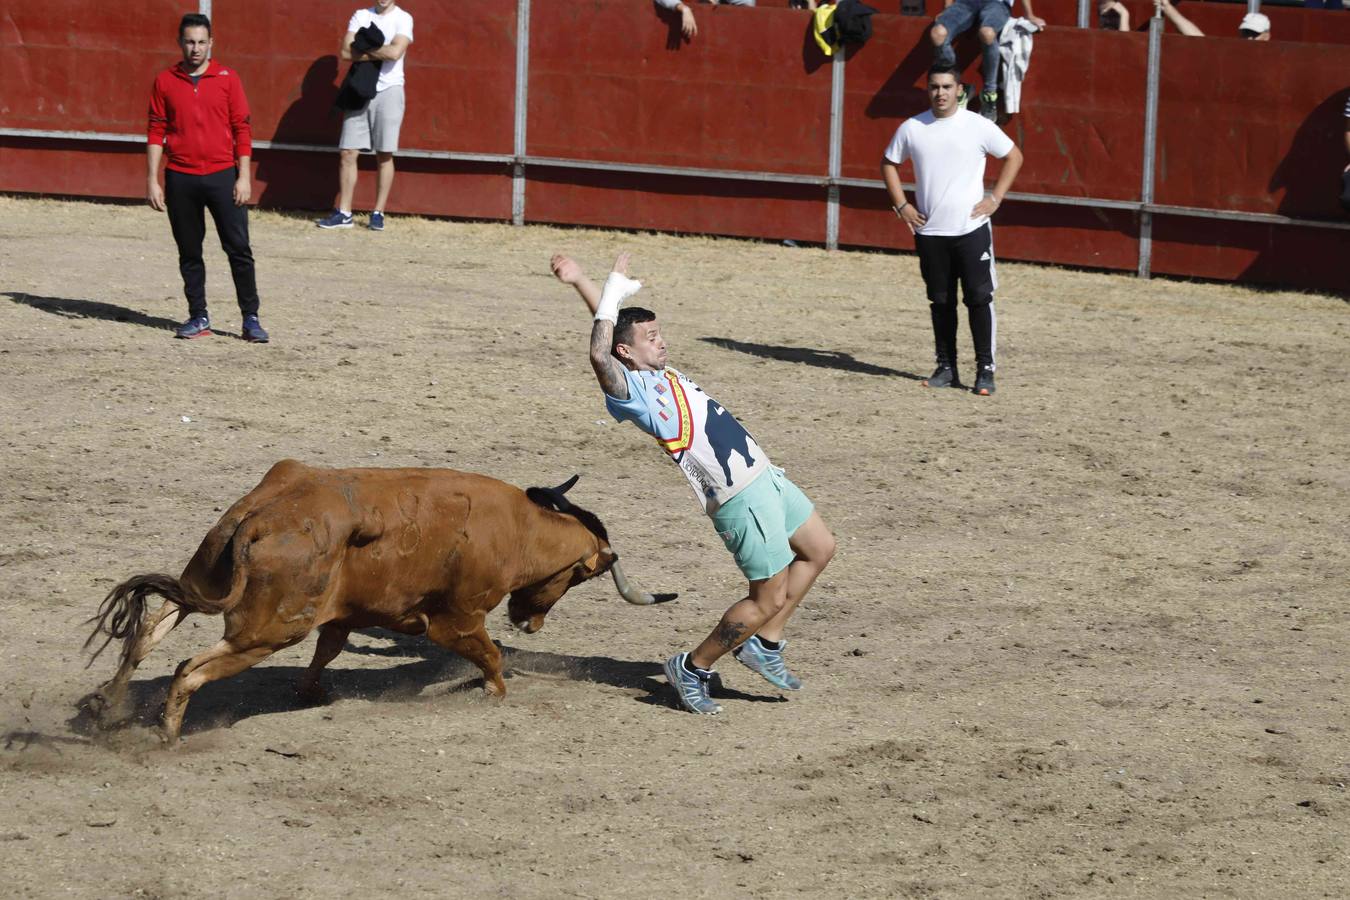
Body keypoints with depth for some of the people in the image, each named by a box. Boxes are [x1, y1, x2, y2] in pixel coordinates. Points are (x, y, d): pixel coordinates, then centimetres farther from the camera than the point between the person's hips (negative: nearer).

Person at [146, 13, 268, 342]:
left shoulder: (227, 78, 2)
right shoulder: (165, 81, 5)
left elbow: (241, 129, 1)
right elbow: (156, 132, 6)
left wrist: (244, 177, -5)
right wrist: (152, 180, 0)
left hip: (222, 175, -1)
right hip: (181, 179, 1)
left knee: (239, 249, -4)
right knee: (189, 252, 7)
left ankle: (251, 318, 1)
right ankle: (198, 318, 16)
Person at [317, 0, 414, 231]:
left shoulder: (403, 19, -1)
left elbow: (395, 52, -17)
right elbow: (346, 51, -3)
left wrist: (363, 47, -6)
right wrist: (379, 53, -11)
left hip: (388, 90, -3)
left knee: (384, 155, 0)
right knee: (347, 153, 0)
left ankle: (378, 213, 7)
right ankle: (344, 213, 5)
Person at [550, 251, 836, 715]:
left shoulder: (661, 375, 12)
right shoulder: (630, 390, -13)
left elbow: (622, 322, 21)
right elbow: (600, 353, -31)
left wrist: (580, 283, 12)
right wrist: (612, 288, -24)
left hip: (765, 477, 10)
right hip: (742, 500, -10)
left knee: (818, 549, 20)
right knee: (770, 597, -5)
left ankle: (765, 643, 26)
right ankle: (692, 668, 9)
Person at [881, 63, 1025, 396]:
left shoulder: (978, 127, -4)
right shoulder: (912, 129, 3)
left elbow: (1014, 156, 6)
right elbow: (889, 163, 17)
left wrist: (995, 199, -2)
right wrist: (901, 205, 6)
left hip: (971, 229, -3)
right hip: (929, 232, 3)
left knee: (979, 299, -6)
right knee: (940, 302, 8)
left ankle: (985, 369, -1)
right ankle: (946, 368, 16)